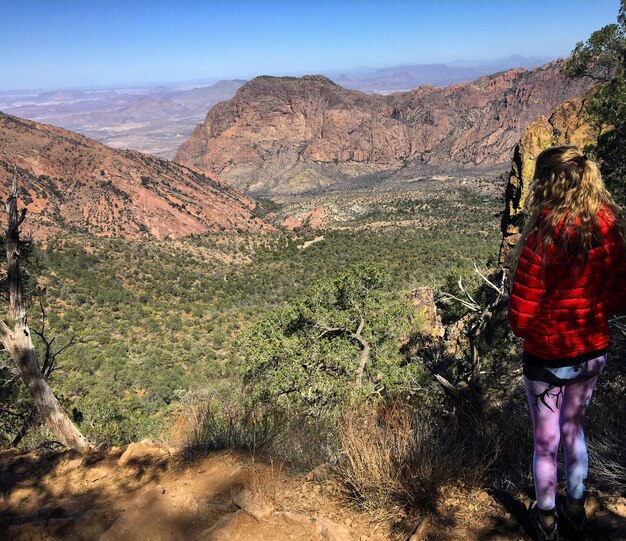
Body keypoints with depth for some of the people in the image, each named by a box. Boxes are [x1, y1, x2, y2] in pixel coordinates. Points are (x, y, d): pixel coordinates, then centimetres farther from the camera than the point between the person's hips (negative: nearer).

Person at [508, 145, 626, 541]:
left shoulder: (544, 237, -26)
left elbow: (520, 320, -23)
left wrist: (536, 322, -1)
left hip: (548, 359, -5)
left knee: (547, 441, 17)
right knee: (574, 428, 28)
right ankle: (576, 508, 47)